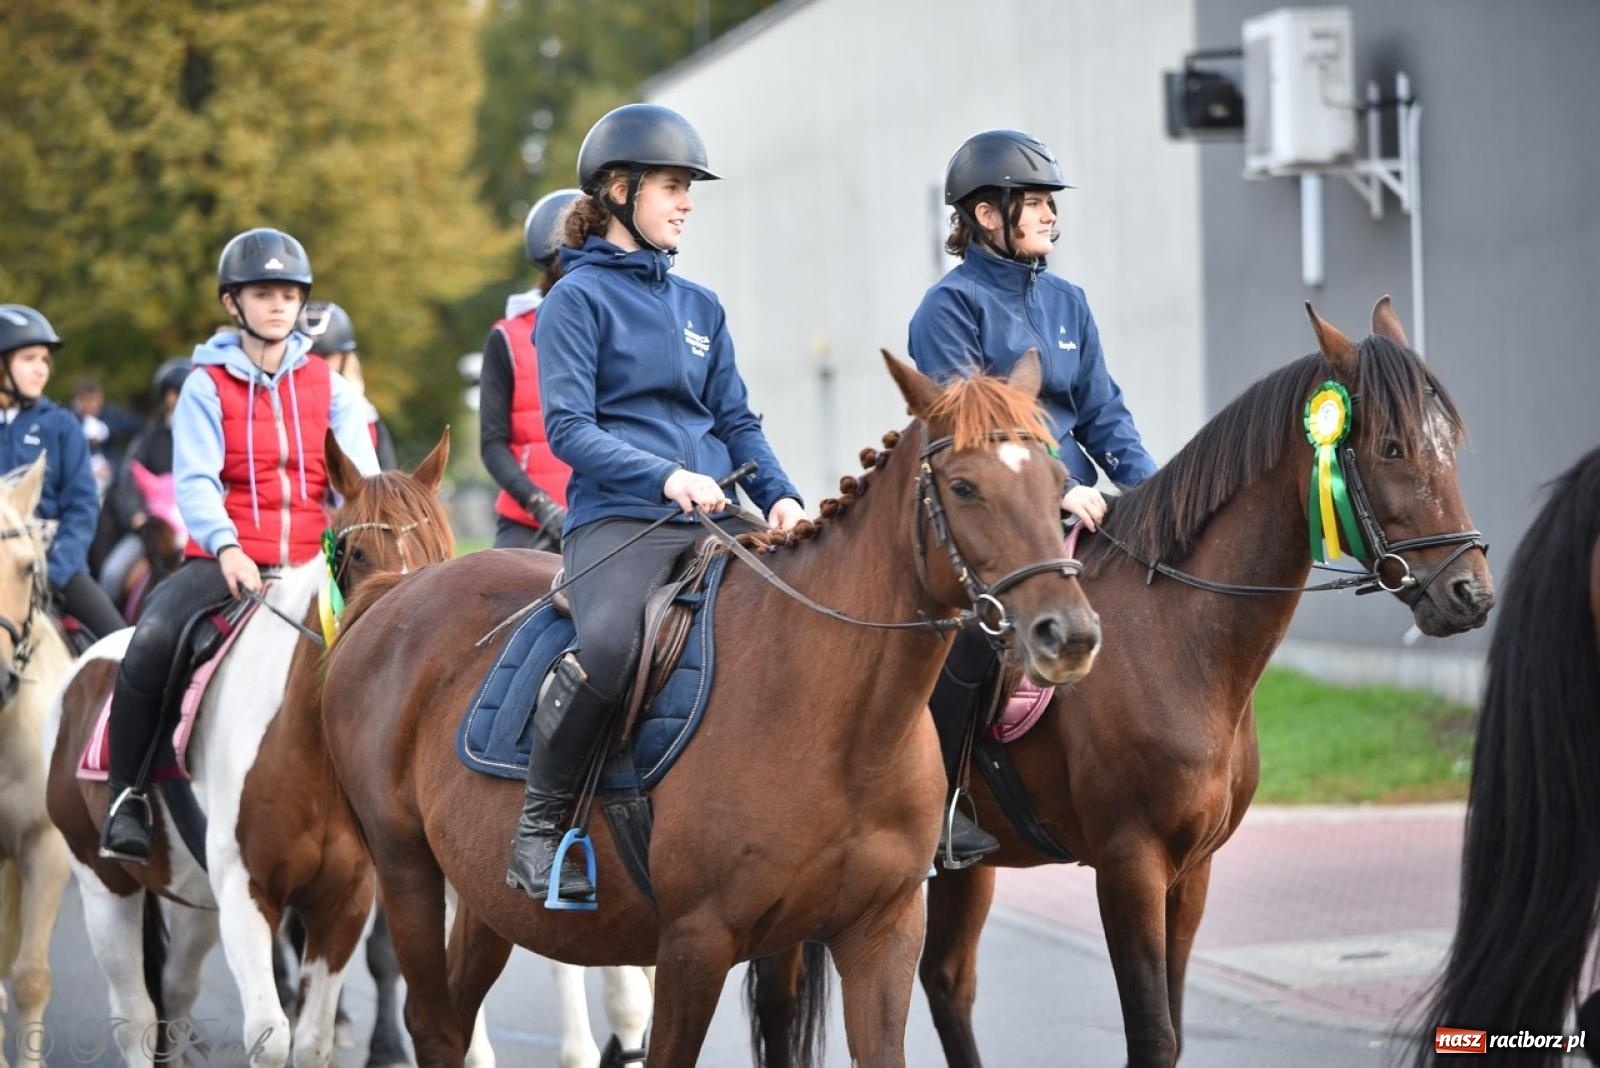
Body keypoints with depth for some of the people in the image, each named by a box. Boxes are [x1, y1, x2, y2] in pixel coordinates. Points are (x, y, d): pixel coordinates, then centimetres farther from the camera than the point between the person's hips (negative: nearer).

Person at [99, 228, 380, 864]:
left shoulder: (329, 388, 12)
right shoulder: (207, 387, 4)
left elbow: (359, 480, 3)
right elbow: (195, 480, -9)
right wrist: (224, 548, -28)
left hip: (311, 563, 2)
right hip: (225, 561, -2)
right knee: (152, 640, -29)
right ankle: (127, 798, -15)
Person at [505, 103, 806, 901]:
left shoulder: (701, 308, 21)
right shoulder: (579, 297, 2)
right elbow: (569, 428, -7)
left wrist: (779, 495, 0)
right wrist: (664, 475, -21)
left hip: (712, 522, 7)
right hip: (617, 519, -7)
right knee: (610, 647, -35)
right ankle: (539, 821, -16)